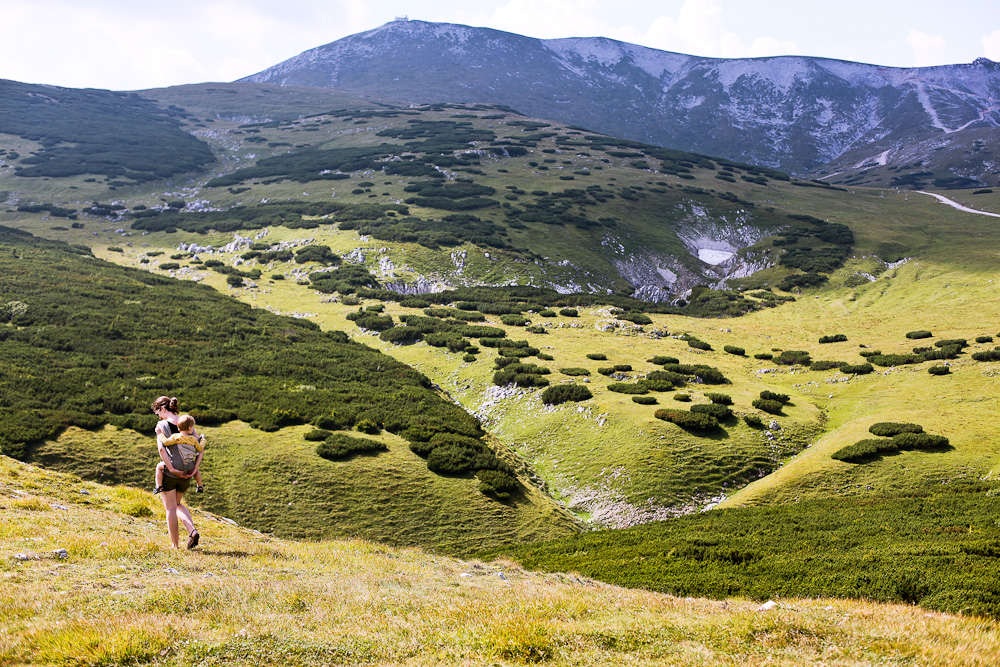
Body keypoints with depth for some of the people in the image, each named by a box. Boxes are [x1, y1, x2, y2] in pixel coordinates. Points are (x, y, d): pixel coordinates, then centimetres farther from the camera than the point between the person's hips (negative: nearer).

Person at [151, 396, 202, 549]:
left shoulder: (161, 425, -8)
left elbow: (161, 448, -20)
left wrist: (171, 469, -17)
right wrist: (194, 469, -1)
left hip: (169, 472, -5)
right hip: (186, 472, 5)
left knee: (170, 508, 6)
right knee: (178, 504, 23)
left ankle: (174, 545, 9)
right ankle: (192, 530, 2)